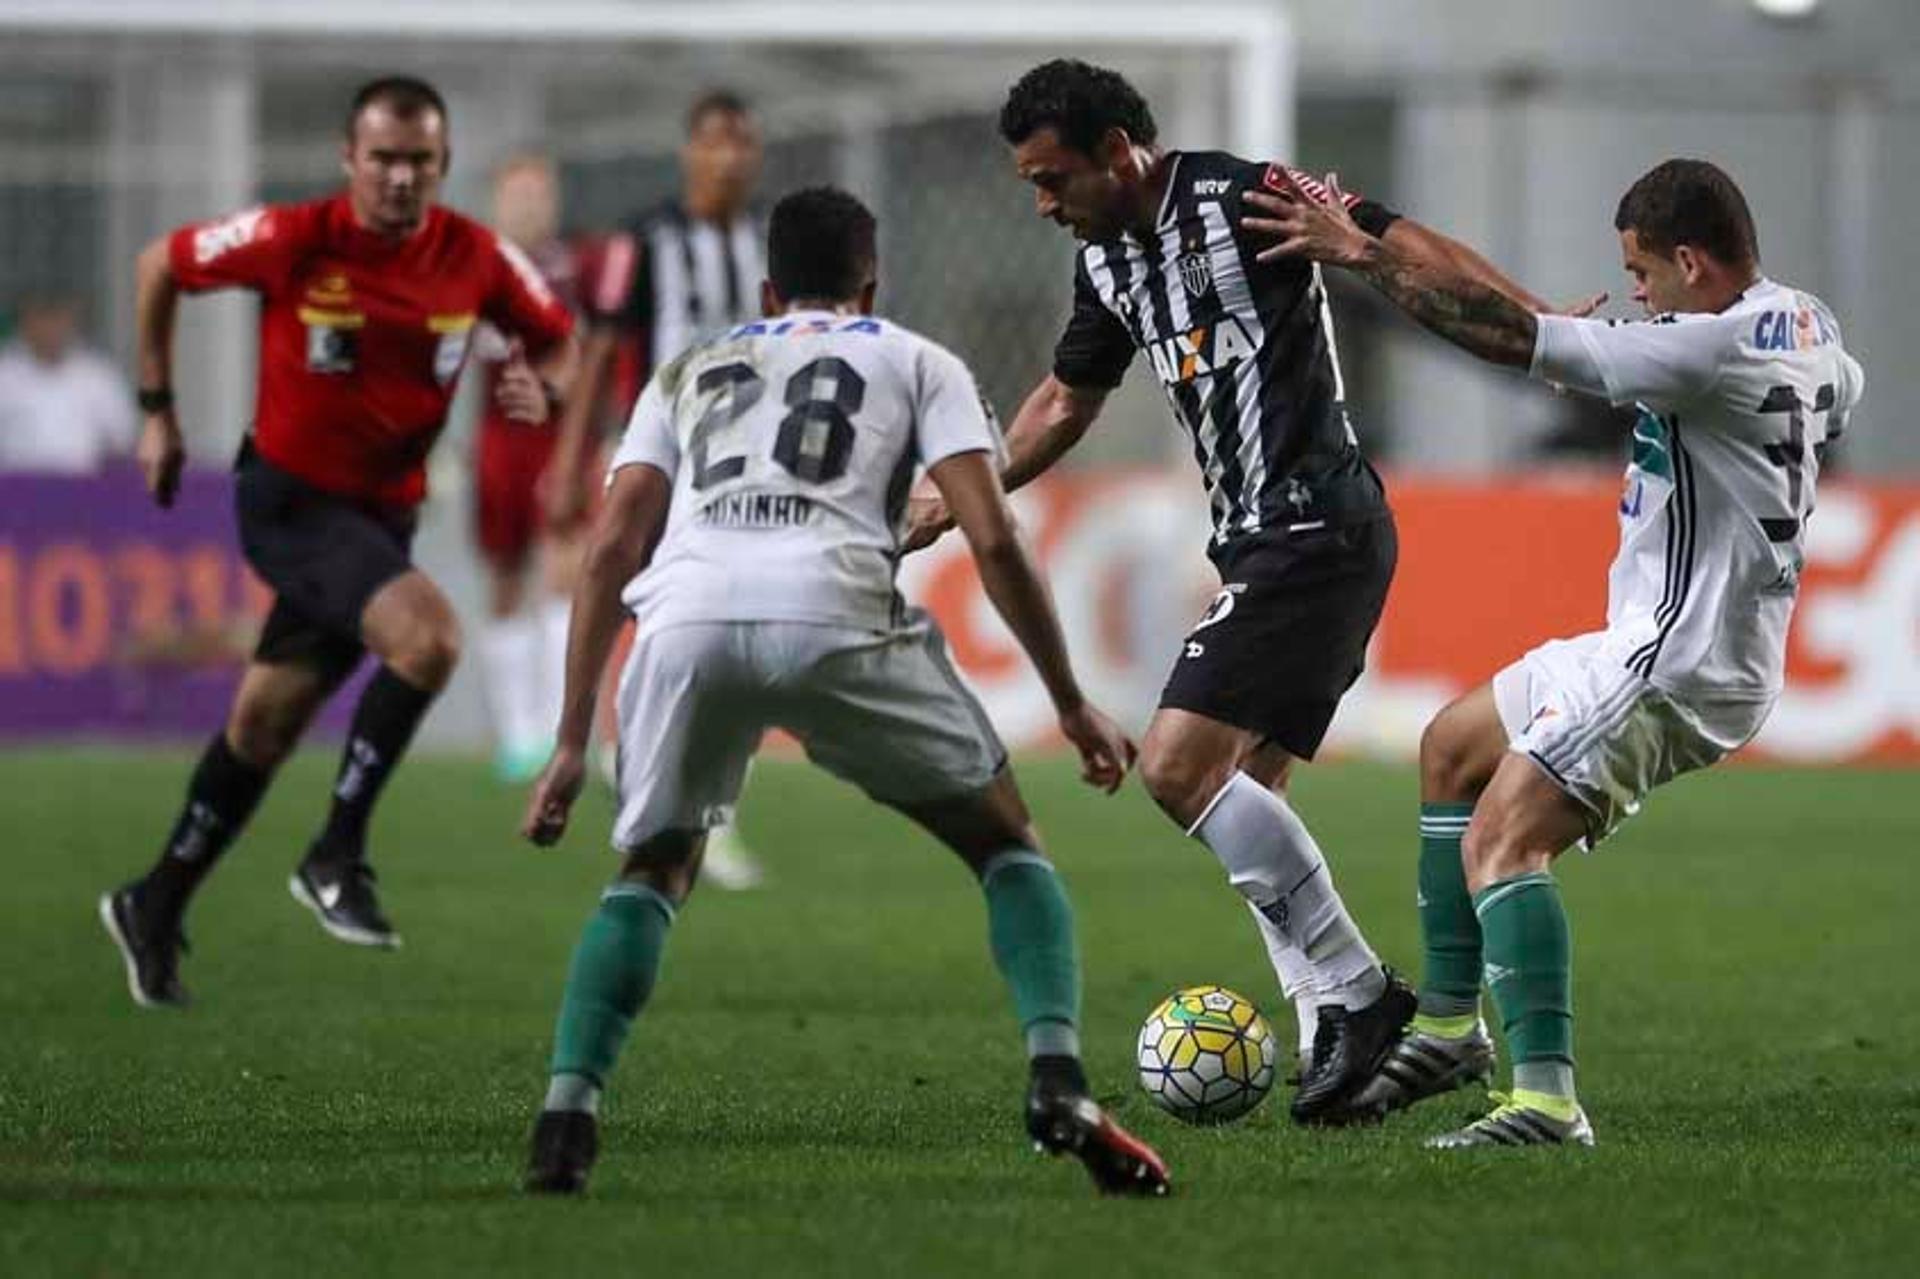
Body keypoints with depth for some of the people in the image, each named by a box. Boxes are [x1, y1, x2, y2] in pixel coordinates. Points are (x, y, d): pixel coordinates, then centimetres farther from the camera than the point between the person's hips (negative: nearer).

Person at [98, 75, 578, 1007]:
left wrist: (540, 387, -15)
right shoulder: (291, 241, -17)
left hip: (384, 509, 5)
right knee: (428, 635, -28)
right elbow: (161, 267, -1)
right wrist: (157, 411, 2)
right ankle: (336, 857, -14)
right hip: (288, 499, -5)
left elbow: (555, 335, 9)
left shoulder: (478, 259, -8)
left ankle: (155, 910, 31)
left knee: (265, 722, 13)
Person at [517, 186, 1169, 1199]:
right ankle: (1058, 1085, -2)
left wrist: (572, 744, 24)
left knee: (651, 873, 24)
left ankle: (566, 1114, 4)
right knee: (1007, 843, 17)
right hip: (835, 618, -2)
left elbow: (610, 553, 22)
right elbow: (993, 542, 13)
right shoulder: (917, 363, 27)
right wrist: (1071, 705, 20)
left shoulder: (688, 375, 33)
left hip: (685, 621, 2)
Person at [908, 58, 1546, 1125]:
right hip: (1260, 545, 10)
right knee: (1241, 804, 8)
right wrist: (954, 501, 29)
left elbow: (1403, 243, -18)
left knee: (1181, 767, -16)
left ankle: (1353, 994, -10)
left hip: (1314, 531, -10)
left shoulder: (1240, 197, -13)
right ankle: (1336, 1037, 11)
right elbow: (1065, 401, 30)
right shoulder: (1106, 259, 14)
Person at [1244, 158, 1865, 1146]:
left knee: (1498, 841, -21)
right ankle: (1449, 1027, 30)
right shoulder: (1806, 326, 4)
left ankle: (1547, 1100, -30)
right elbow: (1841, 395, 31)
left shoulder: (1716, 350, -25)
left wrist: (1357, 251, -19)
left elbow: (1510, 334, -25)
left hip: (1673, 672, -11)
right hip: (1640, 646, 11)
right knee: (1451, 748, 25)